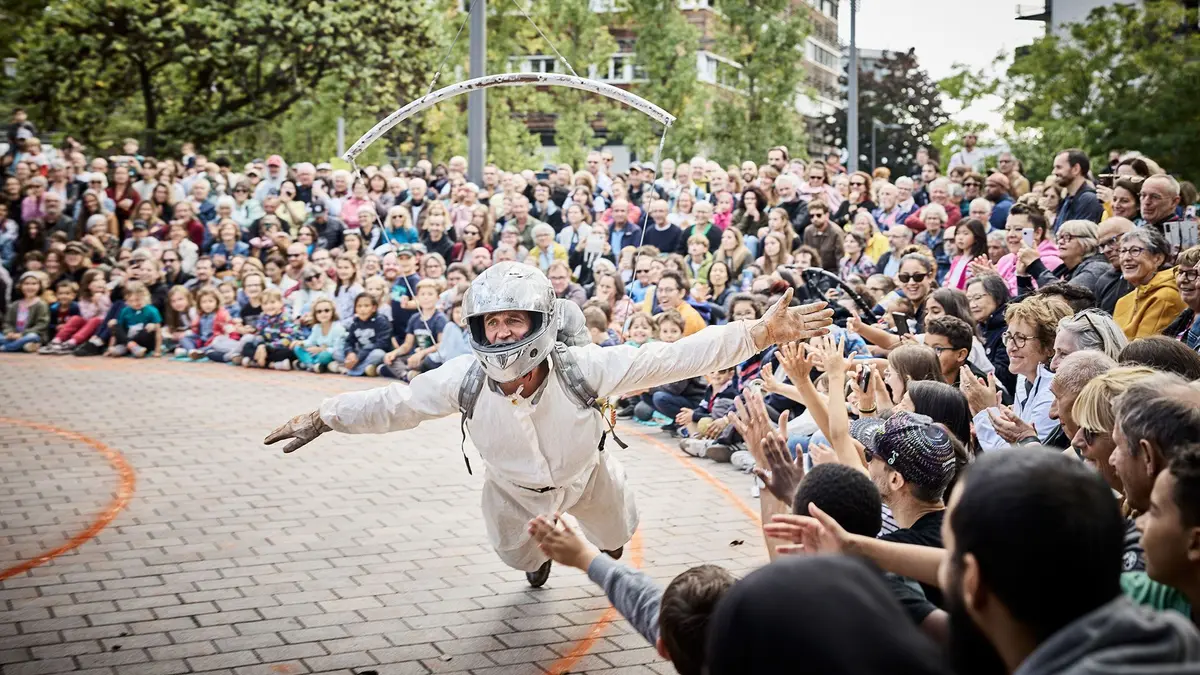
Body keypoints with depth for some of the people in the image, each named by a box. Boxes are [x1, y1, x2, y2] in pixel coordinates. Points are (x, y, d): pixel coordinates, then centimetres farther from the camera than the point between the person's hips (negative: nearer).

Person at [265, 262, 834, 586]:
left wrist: (762, 333, -52)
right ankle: (540, 557, 68)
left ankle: (609, 546, 69)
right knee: (518, 555, 29)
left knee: (614, 536, 30)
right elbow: (394, 404, -19)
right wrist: (322, 419, -12)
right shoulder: (463, 379, -36)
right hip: (514, 488, 1)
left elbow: (672, 359, -45)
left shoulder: (583, 368, -42)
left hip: (586, 473, -1)